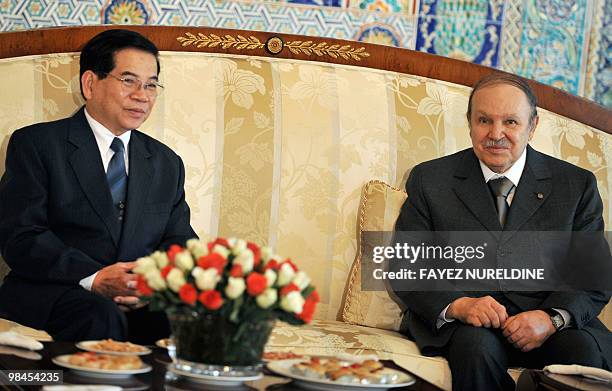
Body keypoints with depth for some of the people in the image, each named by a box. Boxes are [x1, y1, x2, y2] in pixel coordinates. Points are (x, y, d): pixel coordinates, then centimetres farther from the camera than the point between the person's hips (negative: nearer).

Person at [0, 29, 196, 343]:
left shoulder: (167, 164, 22)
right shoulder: (35, 144, 6)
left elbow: (180, 242, 14)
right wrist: (94, 279, -20)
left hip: (142, 302, 4)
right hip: (50, 295, -4)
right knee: (101, 315, -39)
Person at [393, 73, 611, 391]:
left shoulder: (577, 185, 10)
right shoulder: (430, 180, 8)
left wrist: (551, 317, -16)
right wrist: (458, 305, -18)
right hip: (461, 324, -1)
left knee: (586, 351, -30)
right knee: (477, 347, -34)